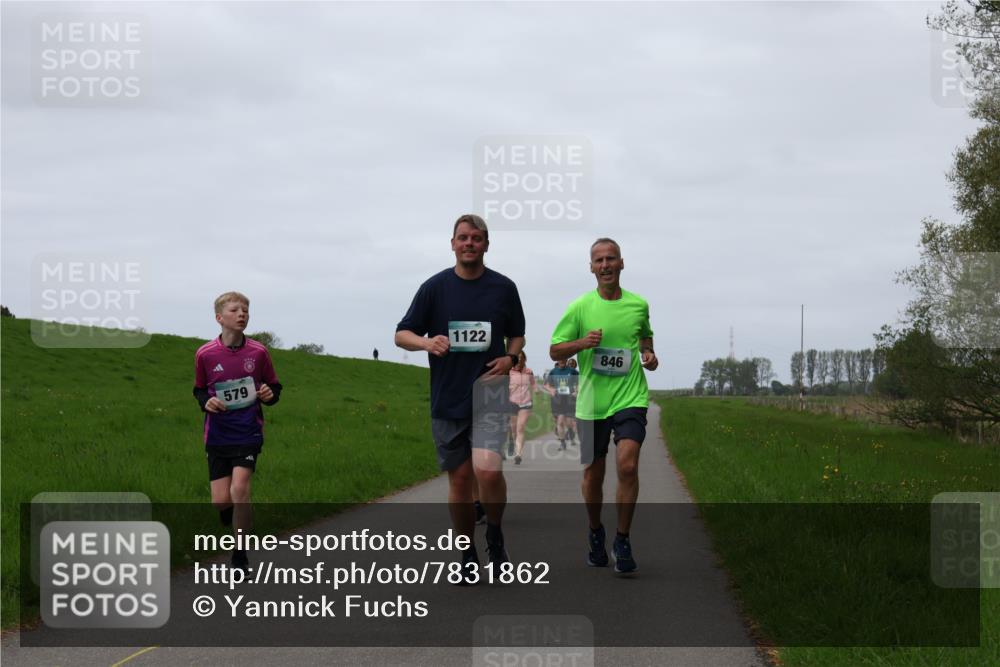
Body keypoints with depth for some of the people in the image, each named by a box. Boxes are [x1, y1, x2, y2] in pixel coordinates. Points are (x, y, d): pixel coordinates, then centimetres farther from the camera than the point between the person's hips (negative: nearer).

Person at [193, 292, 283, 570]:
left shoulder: (258, 352, -3)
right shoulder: (205, 354, -3)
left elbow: (274, 387, 10)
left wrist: (270, 395, -12)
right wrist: (206, 402, -9)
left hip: (248, 433, -1)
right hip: (217, 435, 1)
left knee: (239, 489, -16)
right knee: (221, 500, -3)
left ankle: (240, 556, -2)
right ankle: (237, 518, 36)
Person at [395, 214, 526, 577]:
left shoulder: (504, 287, 5)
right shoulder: (435, 287, 2)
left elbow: (516, 334, 19)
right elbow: (402, 334, 4)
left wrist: (510, 357, -2)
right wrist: (427, 342, -17)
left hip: (489, 393, -1)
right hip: (447, 398, 1)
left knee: (488, 469, -20)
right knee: (459, 477, 5)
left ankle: (495, 534, 7)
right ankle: (468, 555, 22)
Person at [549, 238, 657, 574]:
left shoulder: (639, 305, 4)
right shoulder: (580, 307, -2)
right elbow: (555, 350, 1)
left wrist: (649, 354, 3)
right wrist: (582, 343, -17)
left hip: (630, 398, 0)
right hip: (592, 401, 0)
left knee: (627, 465, -17)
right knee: (593, 473, 10)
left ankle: (622, 541, -5)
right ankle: (596, 533, 34)